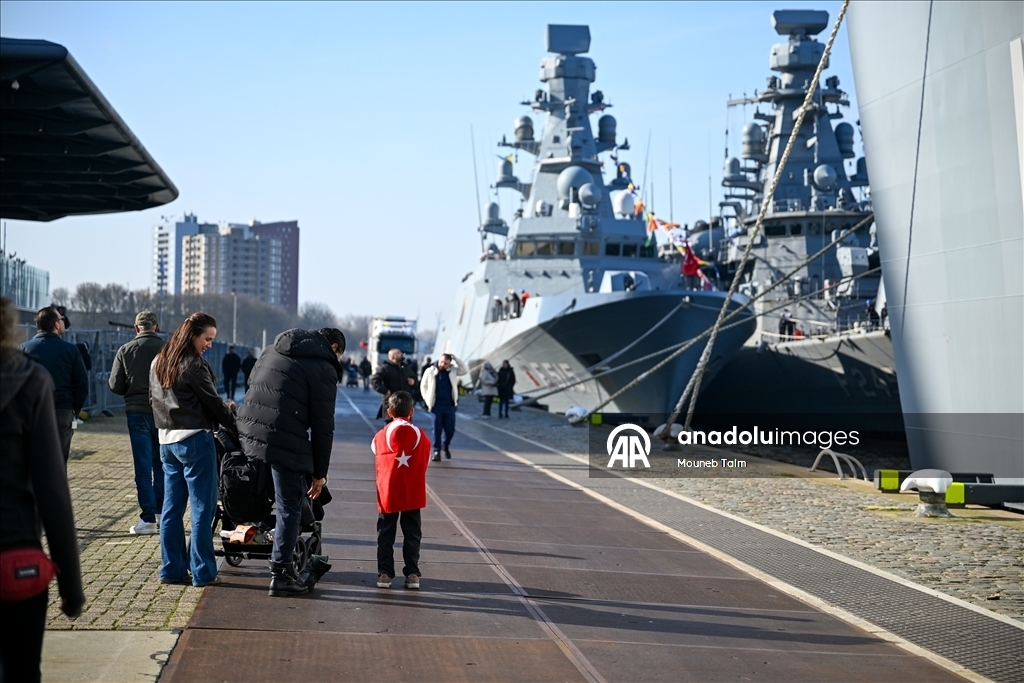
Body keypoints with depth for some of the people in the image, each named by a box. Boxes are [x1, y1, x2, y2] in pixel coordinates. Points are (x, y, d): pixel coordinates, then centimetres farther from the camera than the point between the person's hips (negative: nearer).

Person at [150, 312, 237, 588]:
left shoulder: (158, 363, 11)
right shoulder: (193, 366, -14)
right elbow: (214, 404, -9)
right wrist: (238, 429, 0)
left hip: (167, 440, 8)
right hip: (194, 440, -8)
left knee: (171, 508, 11)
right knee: (202, 509, -2)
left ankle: (172, 569, 14)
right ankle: (203, 572, 1)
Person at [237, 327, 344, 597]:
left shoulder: (273, 350, 21)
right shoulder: (324, 369, 0)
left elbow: (252, 381, 23)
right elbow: (323, 426, -2)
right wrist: (319, 473, 4)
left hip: (248, 430, 7)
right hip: (285, 441, -7)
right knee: (290, 505, 4)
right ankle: (281, 573, 8)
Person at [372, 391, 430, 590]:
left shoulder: (381, 435, -2)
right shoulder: (421, 436, -3)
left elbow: (377, 458, 8)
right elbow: (423, 464, 4)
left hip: (387, 494, 0)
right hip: (413, 496, 0)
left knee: (385, 535, 9)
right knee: (412, 535, 8)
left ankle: (384, 573, 7)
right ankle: (412, 574, 6)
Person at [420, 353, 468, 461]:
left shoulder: (452, 370, 3)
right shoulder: (430, 371, -3)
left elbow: (465, 370, -7)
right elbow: (423, 386, 6)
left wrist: (455, 359, -12)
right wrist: (427, 401, 0)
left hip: (450, 405, 2)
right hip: (436, 405, -2)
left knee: (450, 429, 4)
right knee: (437, 429, -2)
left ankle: (446, 445, 31)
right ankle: (437, 451, 6)